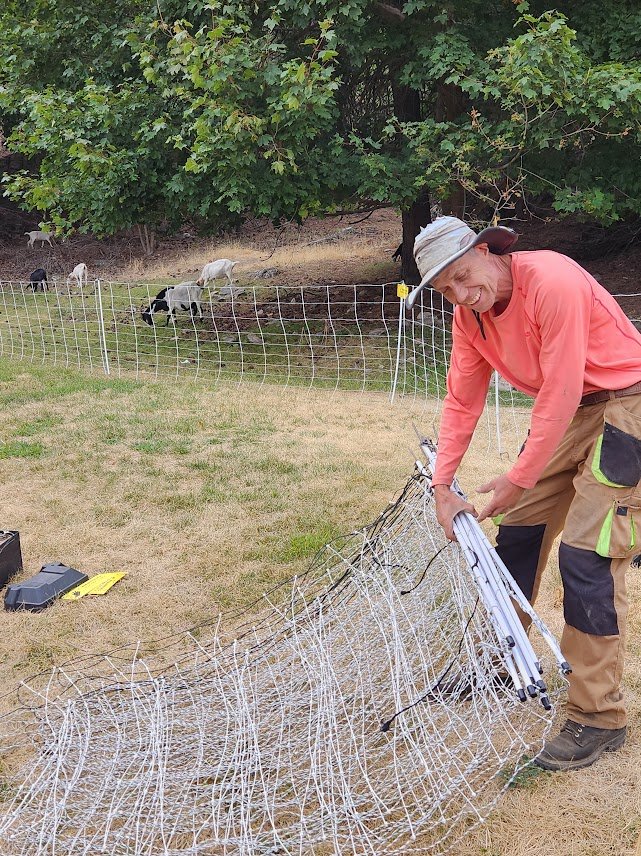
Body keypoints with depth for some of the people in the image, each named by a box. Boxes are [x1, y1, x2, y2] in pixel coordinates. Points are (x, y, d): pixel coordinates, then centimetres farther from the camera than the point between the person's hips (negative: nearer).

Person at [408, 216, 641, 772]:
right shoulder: (471, 314, -2)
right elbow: (462, 399, 4)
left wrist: (519, 480, -18)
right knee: (518, 532, 13)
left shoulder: (553, 282, -28)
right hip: (567, 412, 8)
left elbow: (561, 394, -25)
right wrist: (442, 485, -3)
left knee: (586, 558, -13)